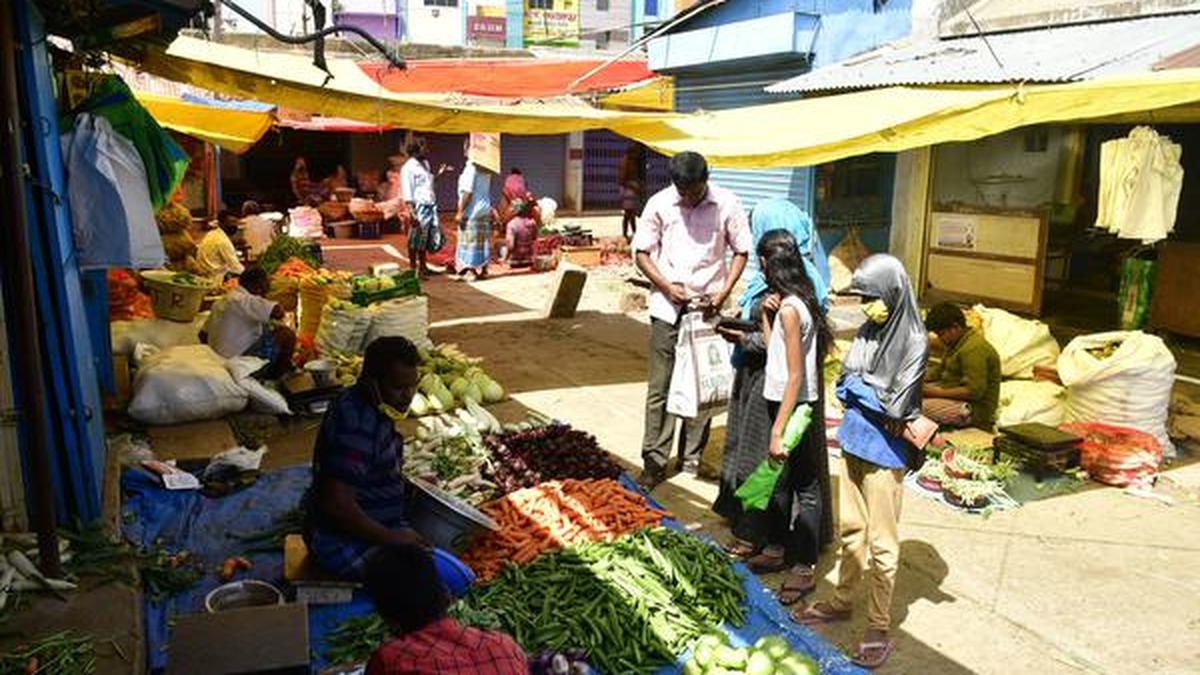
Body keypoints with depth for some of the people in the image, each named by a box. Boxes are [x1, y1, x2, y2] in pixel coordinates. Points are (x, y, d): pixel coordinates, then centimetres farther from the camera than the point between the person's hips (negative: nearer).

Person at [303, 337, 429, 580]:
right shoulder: (356, 426, -28)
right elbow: (338, 505, -31)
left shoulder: (369, 406, 3)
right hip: (342, 540, -10)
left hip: (372, 525, 10)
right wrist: (391, 537, -22)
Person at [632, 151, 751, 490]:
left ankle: (692, 457, 21)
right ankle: (655, 461, 8)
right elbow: (642, 253, 2)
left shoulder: (727, 204, -4)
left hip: (707, 307, 0)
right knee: (660, 388, 1)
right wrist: (667, 287, -12)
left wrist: (724, 291, -10)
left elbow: (741, 251, 4)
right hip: (667, 307, 0)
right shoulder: (659, 204, -3)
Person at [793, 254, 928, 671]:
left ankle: (880, 628, 16)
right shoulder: (869, 331, 4)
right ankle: (843, 602, 35)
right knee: (851, 528, 19)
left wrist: (857, 384, -5)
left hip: (883, 451, -6)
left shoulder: (914, 341, -16)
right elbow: (844, 386, 6)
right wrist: (875, 398, -10)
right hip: (855, 441, 6)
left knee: (880, 541, 4)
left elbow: (896, 406, -17)